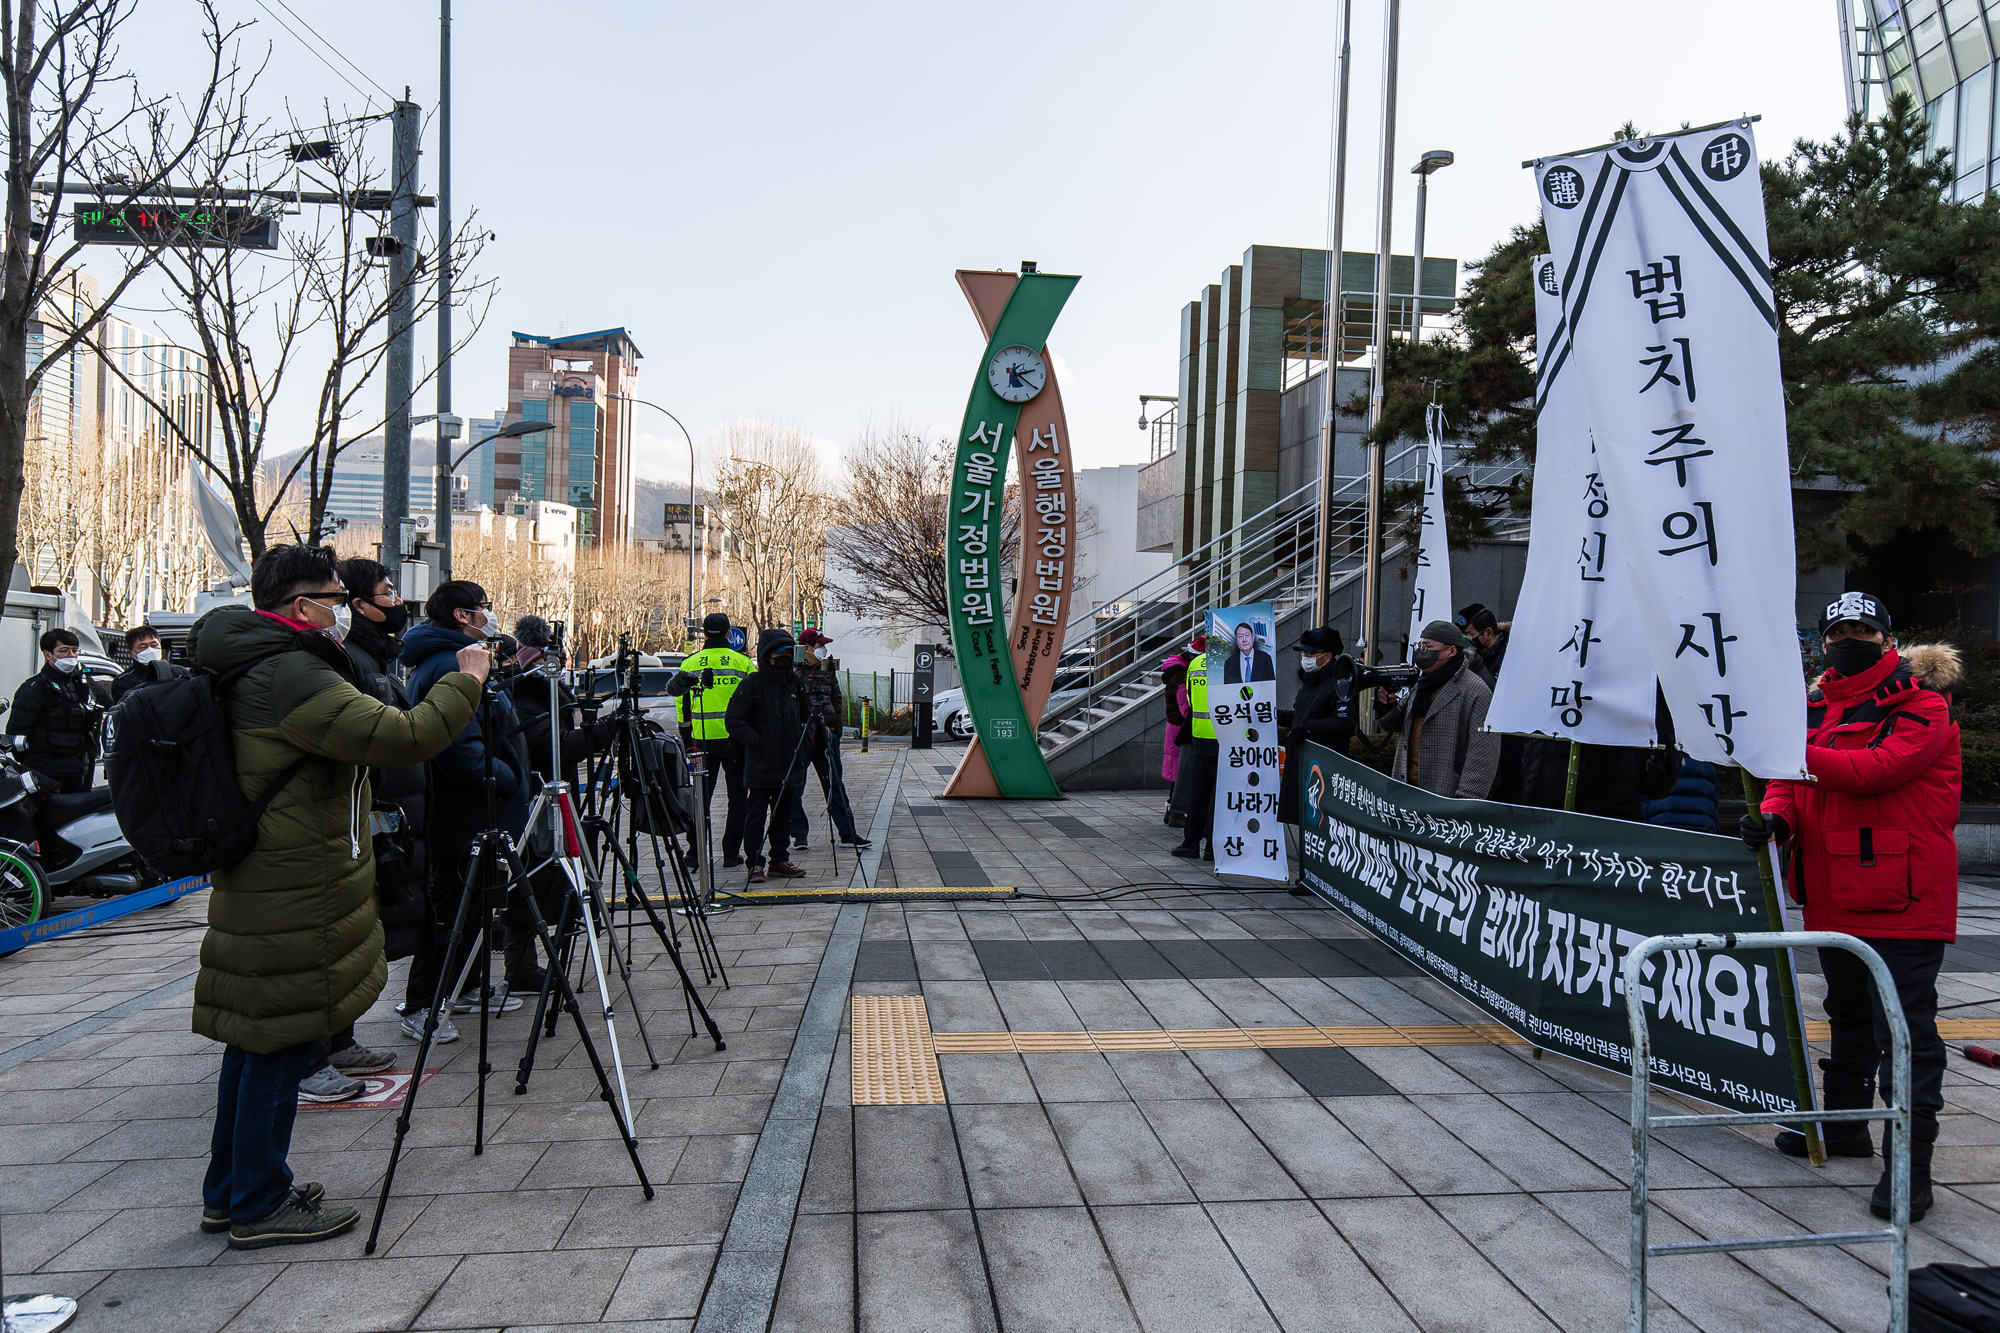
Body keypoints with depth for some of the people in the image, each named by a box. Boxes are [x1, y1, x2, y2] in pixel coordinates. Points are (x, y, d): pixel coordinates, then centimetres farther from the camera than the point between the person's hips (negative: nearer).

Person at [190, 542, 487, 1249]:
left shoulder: (252, 669, 12)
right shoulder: (291, 676, -20)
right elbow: (402, 738, -26)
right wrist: (466, 680, -14)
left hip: (255, 888, 11)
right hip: (294, 898, -10)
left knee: (256, 1038, 18)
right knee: (280, 1041, 0)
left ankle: (229, 1192, 29)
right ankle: (260, 1205, 12)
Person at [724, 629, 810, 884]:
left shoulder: (796, 683, 11)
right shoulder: (752, 685, -7)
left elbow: (806, 716, 23)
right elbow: (734, 721, -8)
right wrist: (758, 742, -13)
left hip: (789, 764, 6)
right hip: (760, 765, -6)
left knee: (783, 815, 12)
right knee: (756, 815, -3)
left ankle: (779, 859, 22)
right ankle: (755, 863, 5)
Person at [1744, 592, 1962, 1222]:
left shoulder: (1920, 706, -8)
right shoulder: (1818, 706, 14)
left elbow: (1874, 769, -24)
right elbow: (1793, 780, 11)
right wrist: (1776, 816, -11)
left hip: (1902, 905, -8)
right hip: (1835, 899, 8)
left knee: (1905, 1033, -7)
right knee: (1849, 1018, 22)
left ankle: (1910, 1164, -2)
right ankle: (1845, 1123, 37)